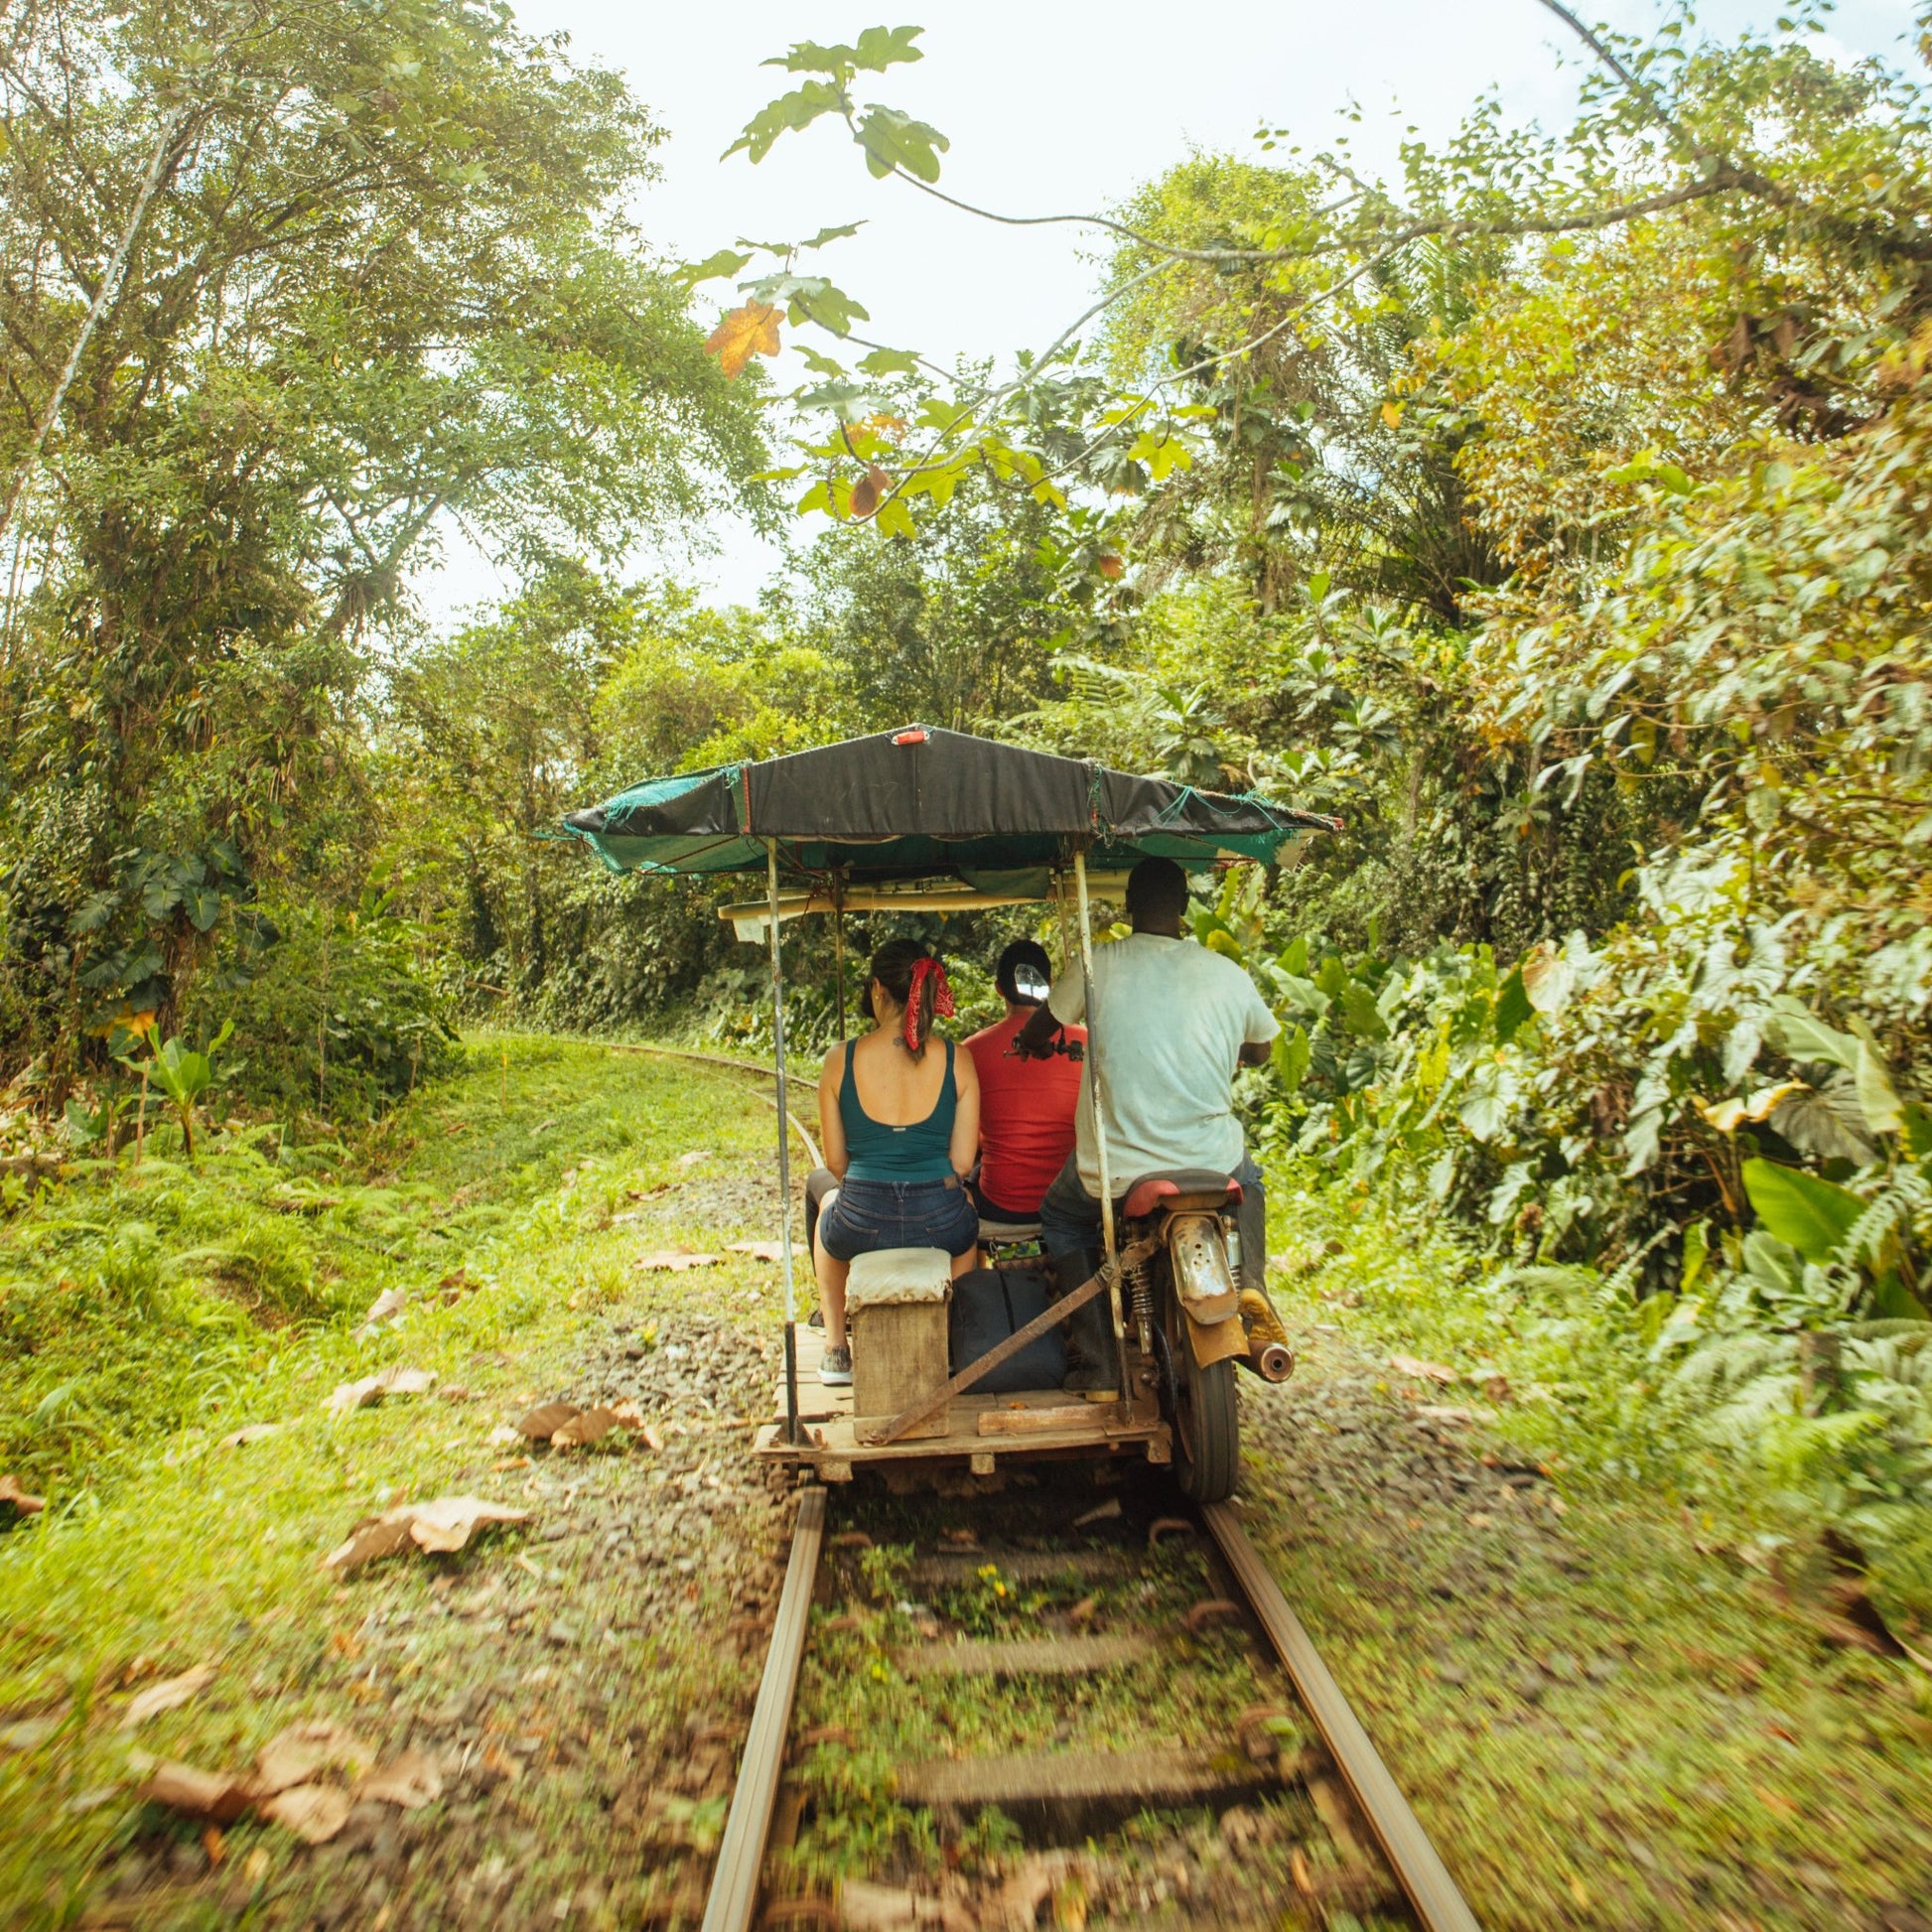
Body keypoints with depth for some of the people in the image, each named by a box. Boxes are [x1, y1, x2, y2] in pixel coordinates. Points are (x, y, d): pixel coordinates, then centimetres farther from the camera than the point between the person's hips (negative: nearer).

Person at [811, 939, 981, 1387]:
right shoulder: (957, 1060, -5)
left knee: (827, 1215, 39)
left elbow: (835, 1161, 3)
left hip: (861, 1225, 0)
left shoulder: (840, 1059, -6)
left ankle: (835, 1348, 43)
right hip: (939, 1223, 1)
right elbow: (962, 1163, -1)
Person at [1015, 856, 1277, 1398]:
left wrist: (1040, 1046, 33)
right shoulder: (1228, 974, 1)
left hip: (1114, 1173, -2)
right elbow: (1260, 1052, 20)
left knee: (1059, 1220, 28)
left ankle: (1097, 1363, 19)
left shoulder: (1097, 965, -5)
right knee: (1248, 1186, 37)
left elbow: (1033, 1038, 9)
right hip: (1210, 1163, 2)